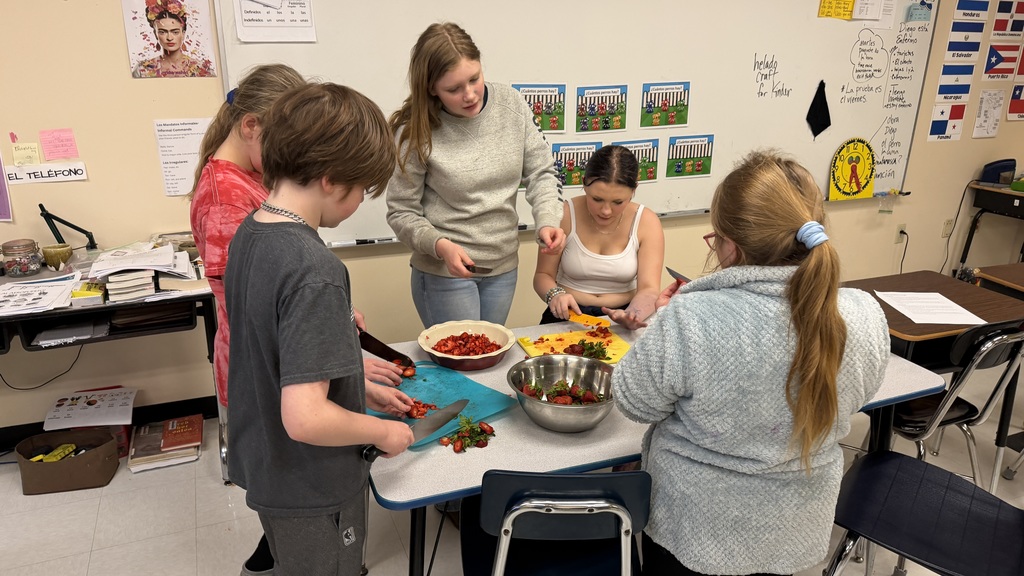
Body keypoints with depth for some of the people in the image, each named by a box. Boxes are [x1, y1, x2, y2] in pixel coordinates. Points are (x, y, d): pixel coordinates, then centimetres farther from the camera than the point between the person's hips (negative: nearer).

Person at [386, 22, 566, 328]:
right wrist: (440, 246, -25)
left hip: (504, 266, 4)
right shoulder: (416, 131, -16)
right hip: (445, 271, -4)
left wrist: (547, 220, -17)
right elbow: (401, 213, -9)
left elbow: (540, 172, 0)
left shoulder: (511, 103, -7)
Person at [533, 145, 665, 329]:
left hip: (622, 316, 2)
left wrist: (632, 315, -33)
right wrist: (555, 295, -23)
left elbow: (649, 289, -11)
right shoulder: (564, 215, -8)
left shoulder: (647, 223, -5)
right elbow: (543, 275, 0)